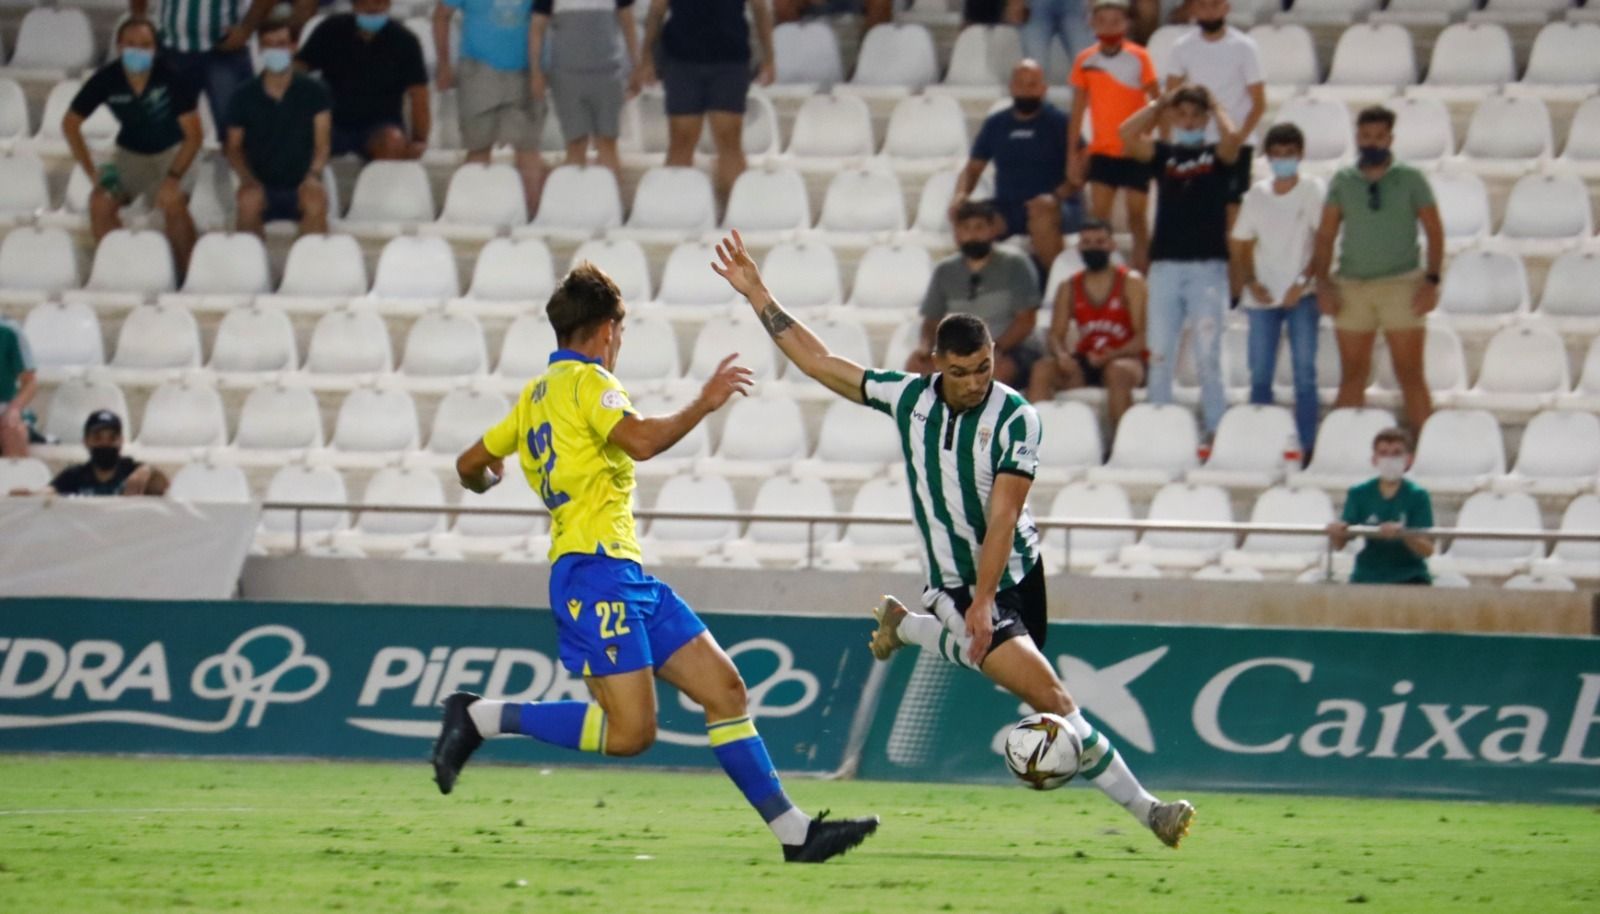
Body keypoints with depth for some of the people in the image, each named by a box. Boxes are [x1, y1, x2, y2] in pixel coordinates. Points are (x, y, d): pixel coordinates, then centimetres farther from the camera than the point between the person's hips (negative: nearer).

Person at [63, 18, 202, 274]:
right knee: (101, 202, -25)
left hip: (170, 151, -3)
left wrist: (174, 178, -27)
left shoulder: (170, 77, -23)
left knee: (174, 205, -32)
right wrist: (91, 171, -8)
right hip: (130, 153, 3)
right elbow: (70, 124, -2)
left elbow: (193, 134, -18)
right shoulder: (107, 79, -16)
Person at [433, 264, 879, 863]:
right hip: (595, 571, -10)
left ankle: (793, 830, 2)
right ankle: (480, 718, -7)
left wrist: (486, 479, 49)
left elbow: (471, 467, 26)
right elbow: (641, 441, -25)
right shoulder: (586, 380, -7)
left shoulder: (536, 396, 19)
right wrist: (704, 405, -13)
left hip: (625, 575, 10)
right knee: (629, 732, -16)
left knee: (724, 688, 4)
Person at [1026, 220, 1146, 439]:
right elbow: (1055, 336, 6)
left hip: (1124, 359, -4)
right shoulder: (1069, 288, 11)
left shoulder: (1130, 283, 0)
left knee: (1117, 371, -39)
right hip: (1083, 365, 4)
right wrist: (1061, 354, -19)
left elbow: (1143, 336, -8)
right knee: (1042, 368, -24)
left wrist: (1113, 355, -26)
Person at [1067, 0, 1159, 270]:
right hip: (1102, 152, 2)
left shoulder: (1139, 58, -4)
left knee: (1136, 215, 1)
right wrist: (1073, 155, 5)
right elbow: (1077, 111, 8)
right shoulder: (1085, 61, 2)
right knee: (1097, 217, -4)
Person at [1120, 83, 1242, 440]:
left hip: (1208, 266, -2)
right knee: (1159, 356, 3)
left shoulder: (1216, 156, 6)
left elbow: (1233, 138, -16)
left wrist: (1216, 109, 2)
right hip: (1165, 264, 2)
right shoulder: (1163, 154, 11)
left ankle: (1215, 430, -1)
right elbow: (1128, 135, -4)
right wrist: (1160, 104, 5)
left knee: (1208, 356, -4)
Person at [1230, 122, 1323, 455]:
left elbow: (1323, 242, -6)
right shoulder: (1257, 194, 7)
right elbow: (1242, 245, 12)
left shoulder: (1312, 191, -2)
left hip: (1301, 296, -3)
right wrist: (1251, 282, -3)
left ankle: (1307, 446, -4)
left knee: (1304, 373, -6)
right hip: (1263, 297, 3)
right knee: (1260, 375, 4)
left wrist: (1303, 282, -16)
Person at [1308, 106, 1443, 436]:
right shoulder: (1343, 182, 8)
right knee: (1352, 375, 5)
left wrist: (1432, 280, -8)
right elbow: (1326, 235, 8)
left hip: (1402, 284, -2)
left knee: (1410, 374, -4)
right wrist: (1322, 280, -3)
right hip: (1353, 286, 2)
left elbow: (1434, 231, 2)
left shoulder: (1410, 179, 3)